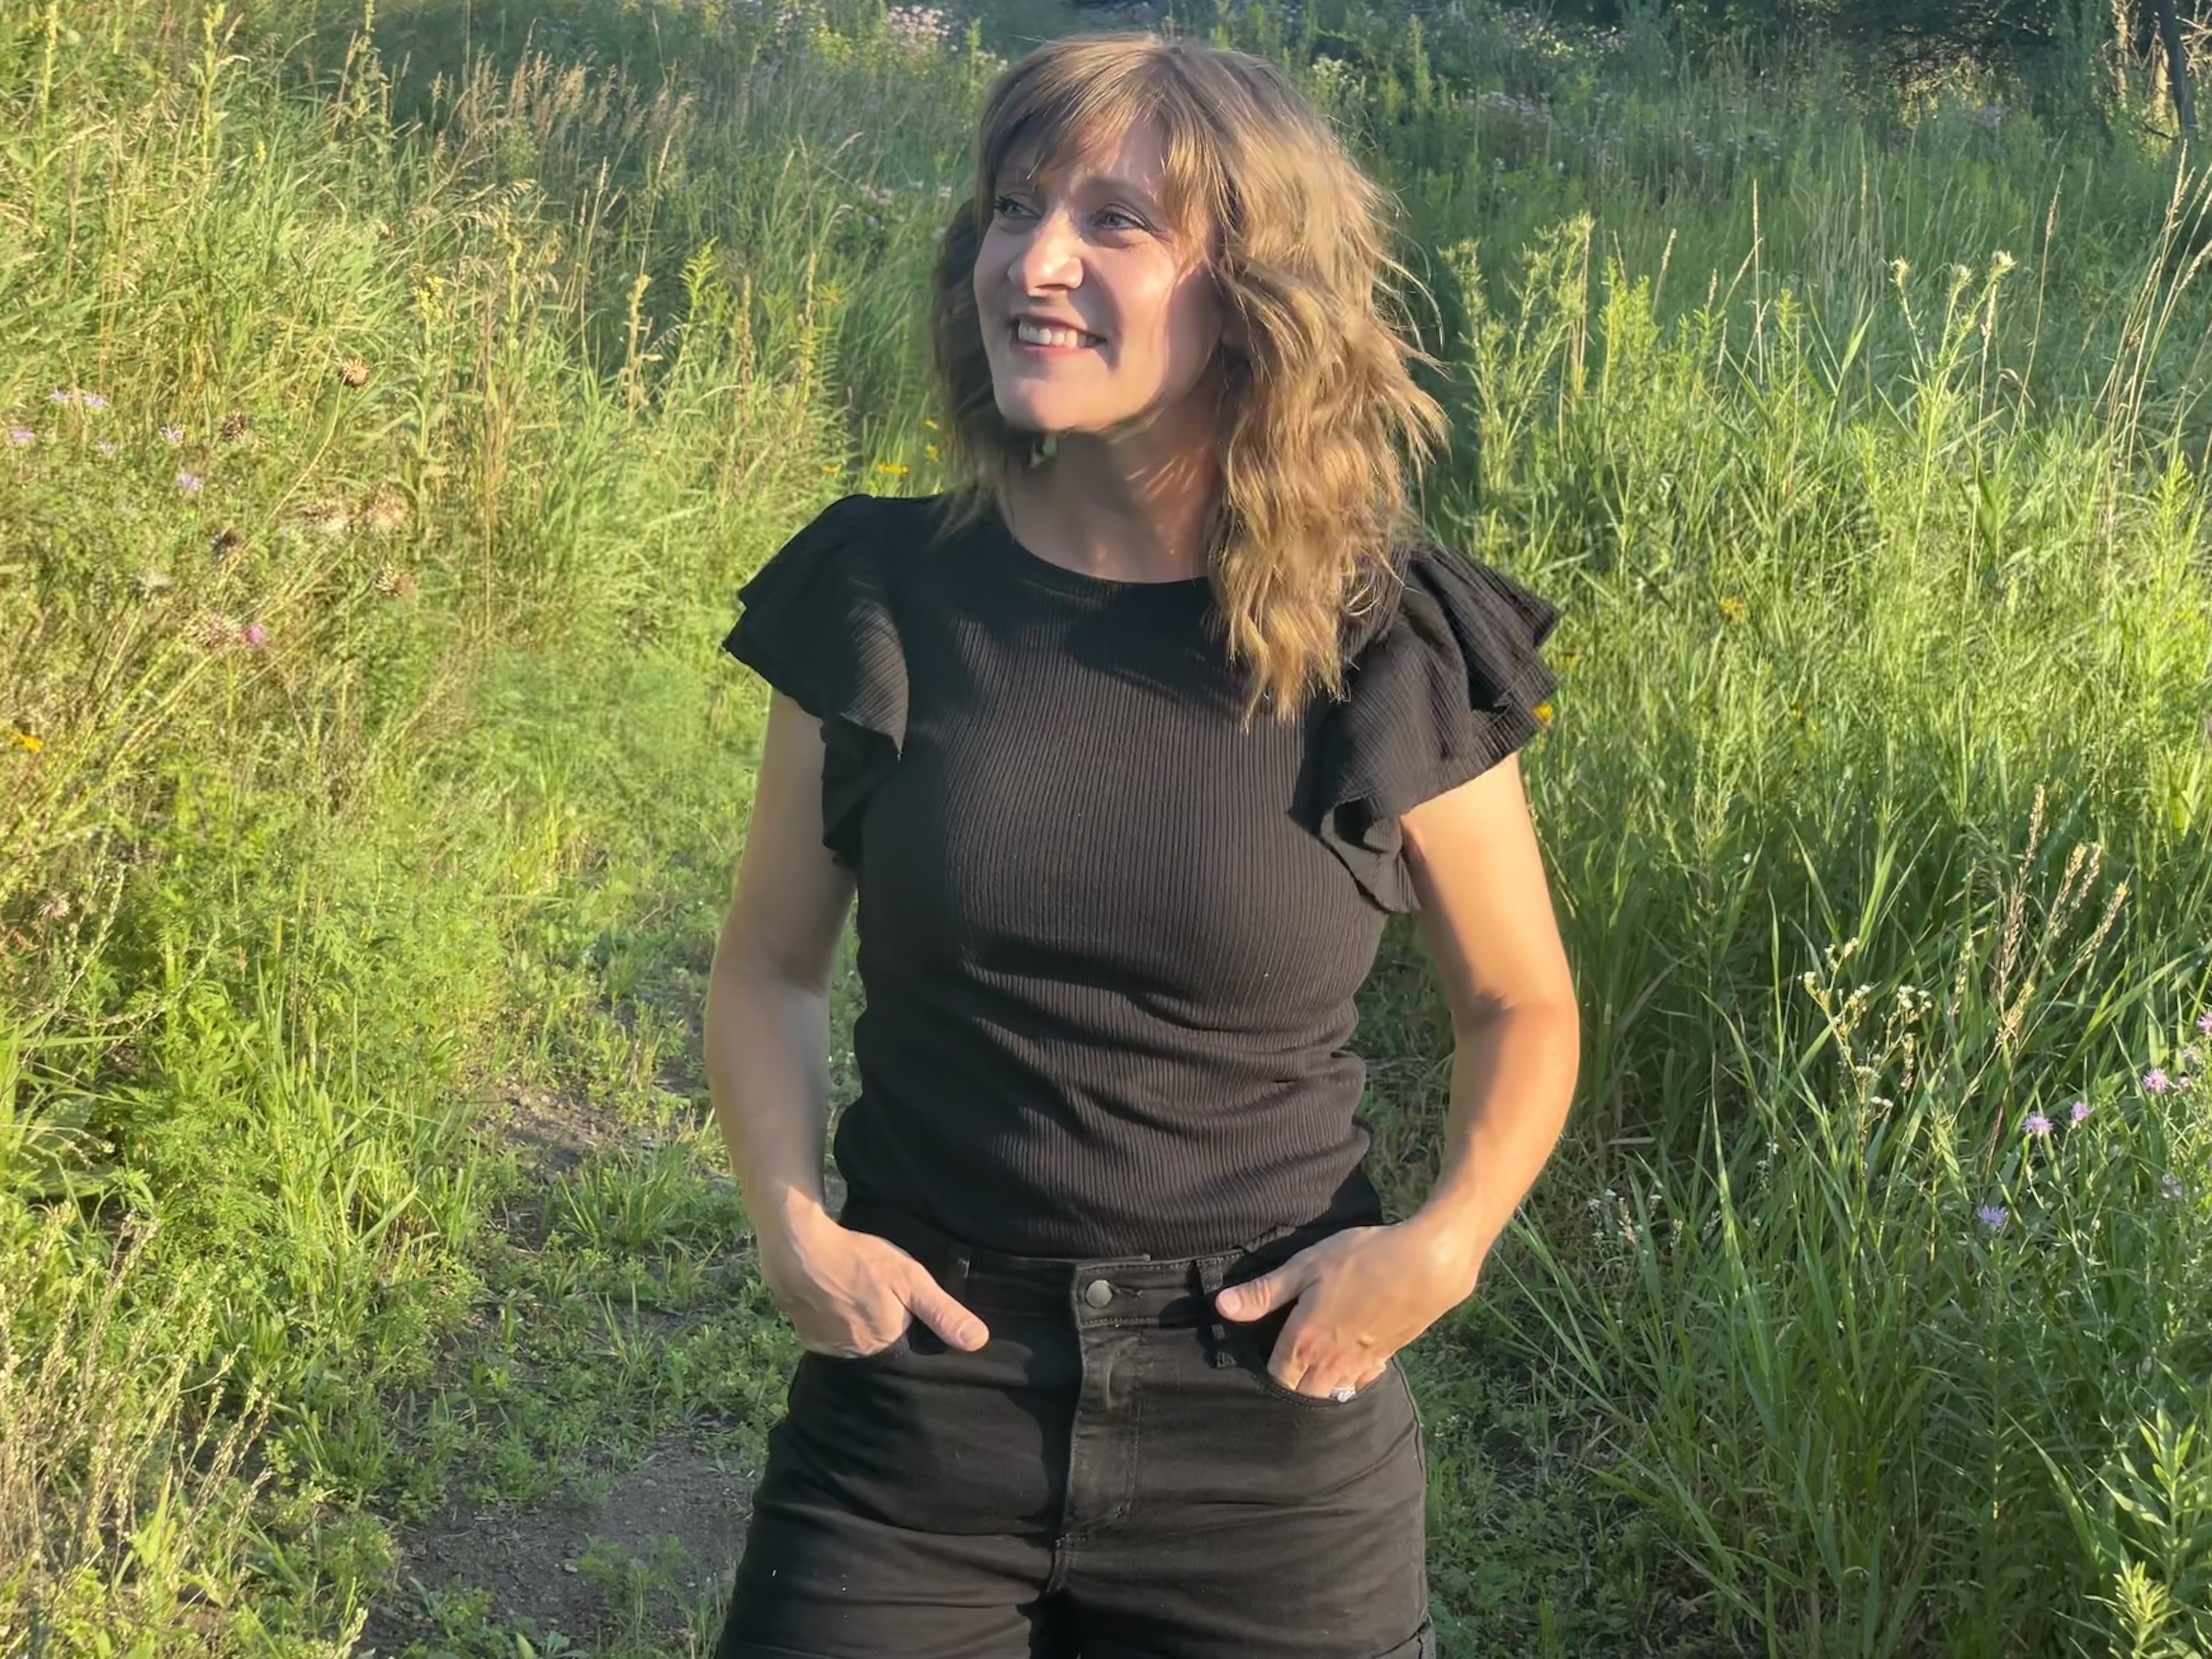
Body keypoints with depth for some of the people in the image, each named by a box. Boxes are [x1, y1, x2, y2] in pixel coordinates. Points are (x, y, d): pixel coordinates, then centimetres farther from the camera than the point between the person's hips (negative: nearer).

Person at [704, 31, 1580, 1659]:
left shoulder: (1386, 651, -8)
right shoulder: (882, 596, -5)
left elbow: (1522, 1007, 6)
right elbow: (769, 969, 8)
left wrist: (1445, 1239, -11)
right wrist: (791, 1221, -8)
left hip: (1270, 1432, 0)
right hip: (915, 1401, 1)